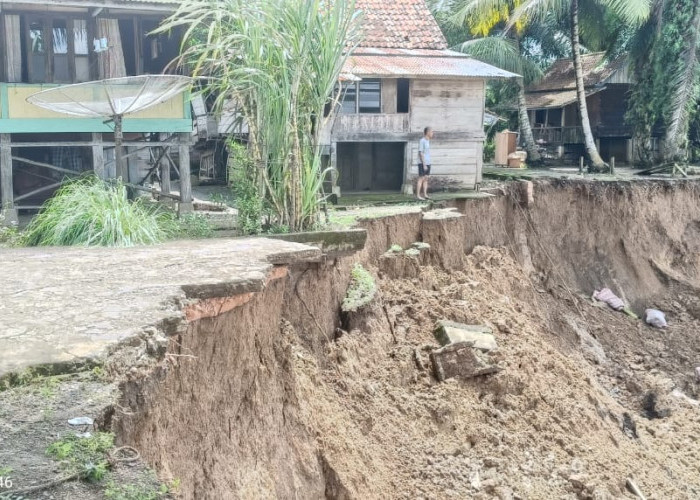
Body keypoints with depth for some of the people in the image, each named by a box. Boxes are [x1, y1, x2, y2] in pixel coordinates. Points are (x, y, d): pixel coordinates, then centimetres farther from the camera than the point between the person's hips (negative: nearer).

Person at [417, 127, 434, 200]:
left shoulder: (427, 141, 15)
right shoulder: (422, 141, -12)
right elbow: (420, 153, -15)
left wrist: (427, 164, 16)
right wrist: (424, 164, -18)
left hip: (427, 163, 8)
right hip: (422, 163, -8)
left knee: (426, 179, 8)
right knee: (421, 179, -6)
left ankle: (425, 195, 11)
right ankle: (418, 195, -4)